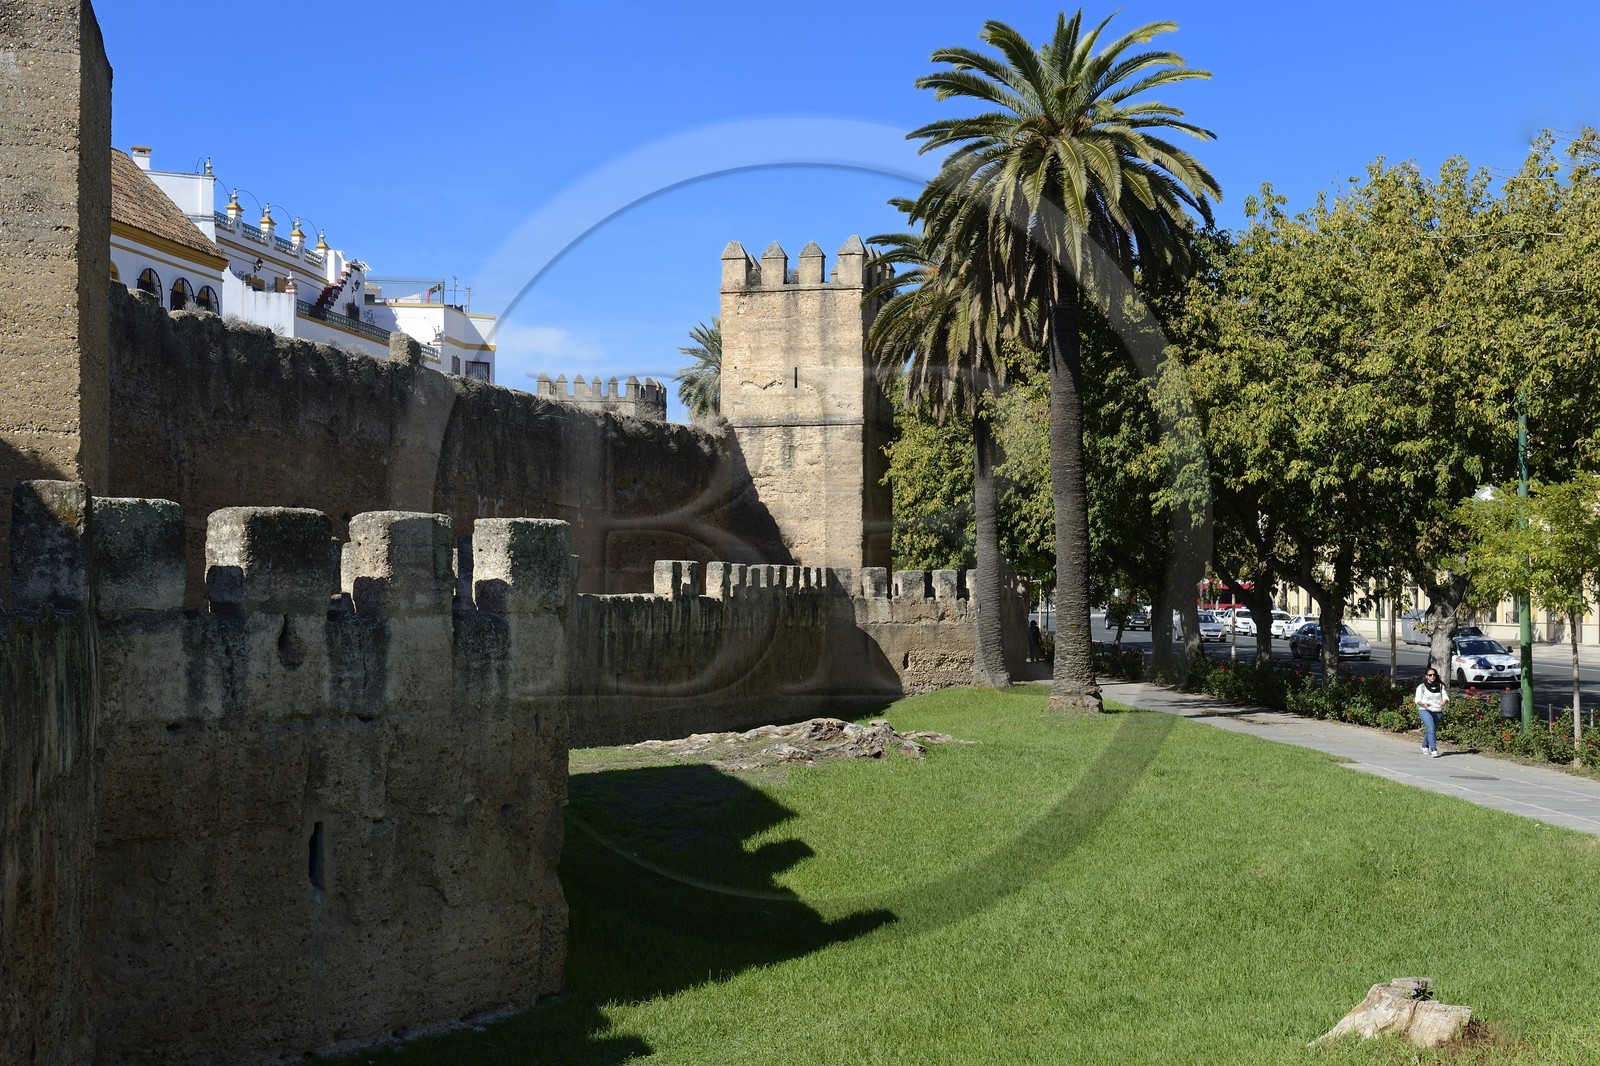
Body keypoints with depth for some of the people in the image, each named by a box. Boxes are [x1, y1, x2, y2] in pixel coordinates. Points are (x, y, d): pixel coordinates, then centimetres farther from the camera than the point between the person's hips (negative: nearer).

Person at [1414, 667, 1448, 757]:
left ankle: (1424, 746, 37)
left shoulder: (1440, 686, 8)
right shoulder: (1421, 687, -1)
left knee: (1433, 731, 13)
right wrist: (1424, 704, -27)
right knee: (1431, 729, -21)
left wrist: (1444, 702, -23)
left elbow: (1446, 698, 2)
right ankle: (1434, 750, -25)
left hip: (1438, 712, 4)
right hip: (1425, 710, -4)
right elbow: (1417, 700, -5)